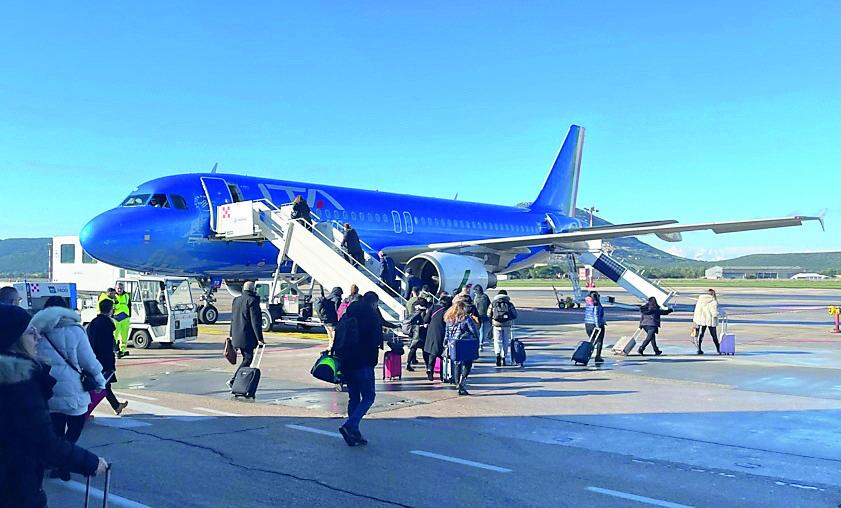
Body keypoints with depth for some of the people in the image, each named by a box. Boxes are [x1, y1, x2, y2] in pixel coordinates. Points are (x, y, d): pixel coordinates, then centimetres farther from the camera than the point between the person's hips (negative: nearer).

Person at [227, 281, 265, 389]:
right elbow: (255, 321, -16)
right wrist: (259, 338, -14)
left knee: (246, 358, 17)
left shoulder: (236, 300, 14)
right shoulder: (252, 300, -12)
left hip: (237, 336, 9)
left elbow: (233, 319, 20)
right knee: (248, 358, -3)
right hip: (247, 337, -9)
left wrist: (232, 335, 28)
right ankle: (232, 380, -11)